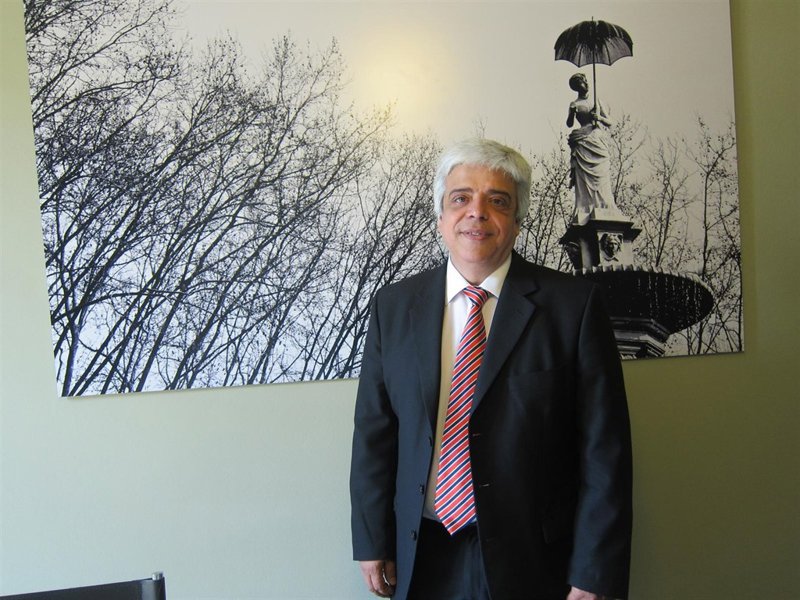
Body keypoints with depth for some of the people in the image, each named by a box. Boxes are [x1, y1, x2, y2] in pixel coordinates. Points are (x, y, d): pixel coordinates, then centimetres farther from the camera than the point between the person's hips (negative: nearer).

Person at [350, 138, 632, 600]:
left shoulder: (574, 303, -9)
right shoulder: (394, 305, 1)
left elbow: (603, 449, -9)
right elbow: (374, 432, 4)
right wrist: (373, 541, 3)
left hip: (532, 562, -2)